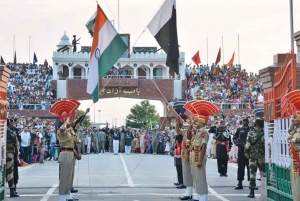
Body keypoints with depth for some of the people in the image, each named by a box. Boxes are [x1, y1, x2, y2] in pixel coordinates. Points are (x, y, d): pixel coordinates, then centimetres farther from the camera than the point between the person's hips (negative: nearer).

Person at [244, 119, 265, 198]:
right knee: (264, 174, 7)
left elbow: (247, 146, -8)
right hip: (262, 157, 0)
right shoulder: (264, 134, -8)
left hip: (253, 157, 0)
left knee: (252, 174, 4)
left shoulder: (251, 133, -6)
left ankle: (252, 192, 2)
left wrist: (247, 154, 5)